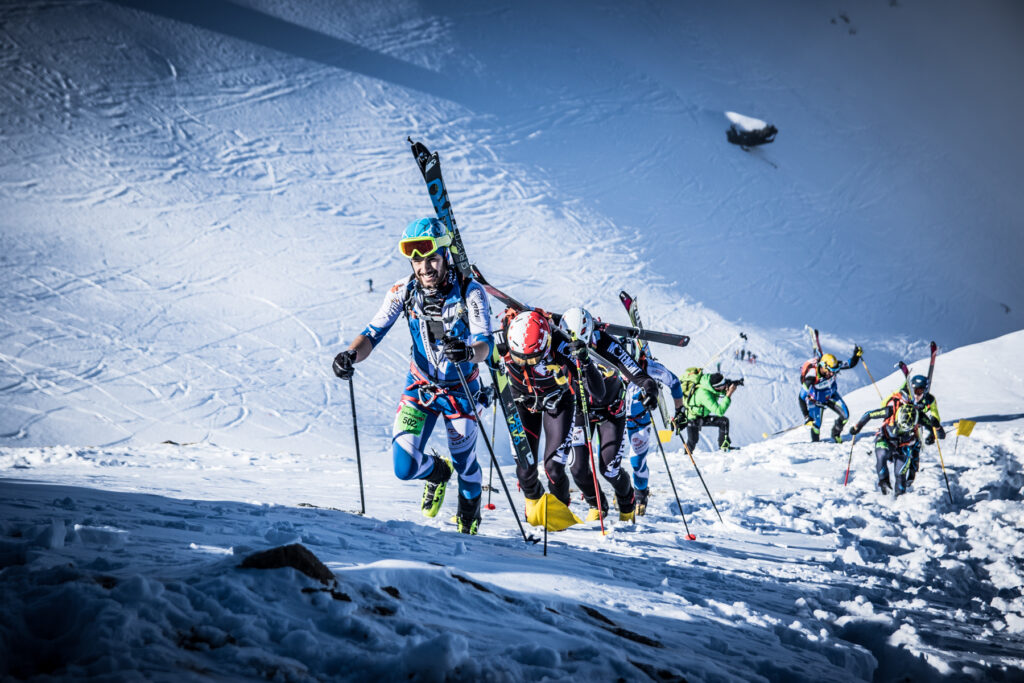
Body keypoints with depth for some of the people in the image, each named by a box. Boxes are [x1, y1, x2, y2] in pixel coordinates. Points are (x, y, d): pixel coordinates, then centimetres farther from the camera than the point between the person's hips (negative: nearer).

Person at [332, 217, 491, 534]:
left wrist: (467, 352, -52)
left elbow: (486, 344, -28)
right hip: (420, 386, 2)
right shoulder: (404, 290, -14)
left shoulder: (469, 291, -22)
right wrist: (351, 354, -34)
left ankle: (469, 518, 42)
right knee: (405, 466, -11)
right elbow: (374, 332, -12)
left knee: (466, 466, 7)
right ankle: (437, 472, 28)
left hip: (460, 389, -1)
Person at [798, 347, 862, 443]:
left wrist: (856, 355, -33)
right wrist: (806, 417, -35)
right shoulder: (811, 377, -38)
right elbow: (802, 398, -32)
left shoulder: (833, 366, -27)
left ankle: (836, 435, 25)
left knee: (845, 415, -3)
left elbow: (851, 364, -11)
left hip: (831, 394, 5)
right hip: (816, 399, -5)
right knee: (816, 424, -11)